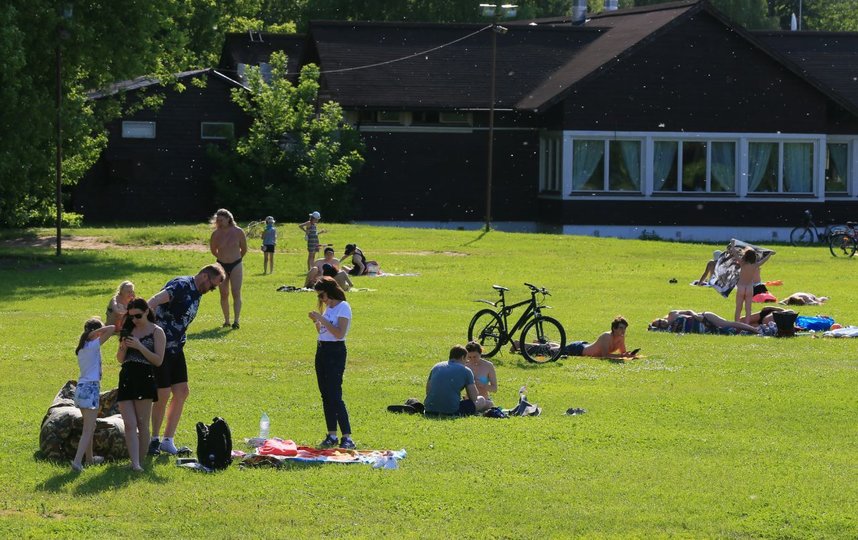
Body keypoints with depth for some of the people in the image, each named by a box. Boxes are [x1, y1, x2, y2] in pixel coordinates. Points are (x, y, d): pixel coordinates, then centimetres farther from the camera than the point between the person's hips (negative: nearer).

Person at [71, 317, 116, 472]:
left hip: (81, 387, 9)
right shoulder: (94, 345, -10)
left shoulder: (82, 347, 12)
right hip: (91, 388, -9)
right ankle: (77, 461, -19)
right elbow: (111, 328, -15)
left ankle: (89, 457, 37)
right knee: (88, 430, -9)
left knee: (90, 426, 24)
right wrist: (96, 332, -7)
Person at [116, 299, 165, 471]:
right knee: (129, 425, -7)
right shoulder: (129, 330, 15)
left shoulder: (156, 332, 2)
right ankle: (134, 463, -13)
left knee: (142, 424, 0)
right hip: (126, 379, 4)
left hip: (145, 379, -4)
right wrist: (123, 347, -3)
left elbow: (158, 360, -6)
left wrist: (140, 347, -14)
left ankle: (140, 461, 9)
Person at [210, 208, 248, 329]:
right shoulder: (216, 234, -4)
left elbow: (244, 249, 6)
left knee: (236, 293, -11)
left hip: (236, 266, -2)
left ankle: (236, 320, -16)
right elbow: (213, 250, 12)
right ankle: (226, 320, 13)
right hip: (221, 265, 2)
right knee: (224, 294, 3)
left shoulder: (238, 232, -7)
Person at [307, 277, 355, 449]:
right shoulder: (328, 308, 14)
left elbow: (339, 333, -21)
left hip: (335, 352, -9)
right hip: (321, 351, 9)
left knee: (335, 396, -14)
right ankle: (332, 436, 13)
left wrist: (322, 319, -20)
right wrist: (316, 321, 5)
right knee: (326, 395, 8)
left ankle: (347, 438, -15)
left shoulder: (343, 307, -12)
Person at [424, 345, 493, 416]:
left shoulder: (436, 367, 16)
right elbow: (473, 398, 4)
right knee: (481, 400, 17)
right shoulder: (466, 370, 3)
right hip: (452, 412, -5)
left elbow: (428, 392, 23)